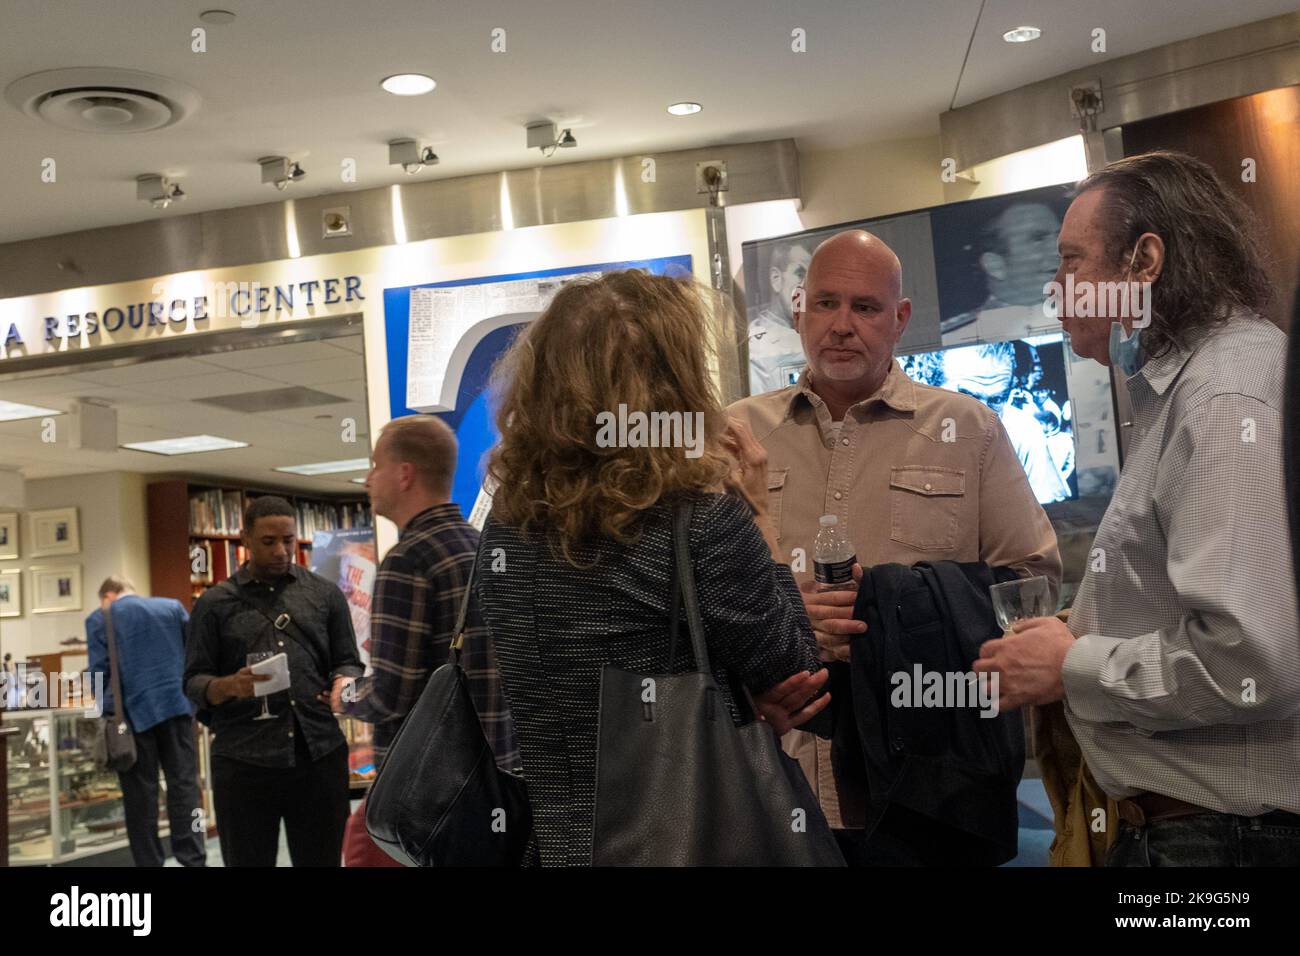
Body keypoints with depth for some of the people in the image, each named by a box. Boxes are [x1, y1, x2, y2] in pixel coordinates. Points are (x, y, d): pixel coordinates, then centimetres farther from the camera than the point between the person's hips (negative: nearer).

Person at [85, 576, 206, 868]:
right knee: (184, 785, 5)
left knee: (141, 792, 7)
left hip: (134, 712, -2)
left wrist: (106, 708, 9)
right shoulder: (172, 607, 10)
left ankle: (149, 861, 12)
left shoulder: (100, 619, 2)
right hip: (177, 705, 2)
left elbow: (99, 671, -4)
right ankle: (193, 859, 3)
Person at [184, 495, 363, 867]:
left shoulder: (326, 594, 11)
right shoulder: (215, 603, 7)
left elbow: (349, 662, 12)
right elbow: (194, 682, 4)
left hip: (321, 755, 1)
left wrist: (343, 683, -12)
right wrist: (229, 686, -18)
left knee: (322, 860, 10)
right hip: (243, 762, -1)